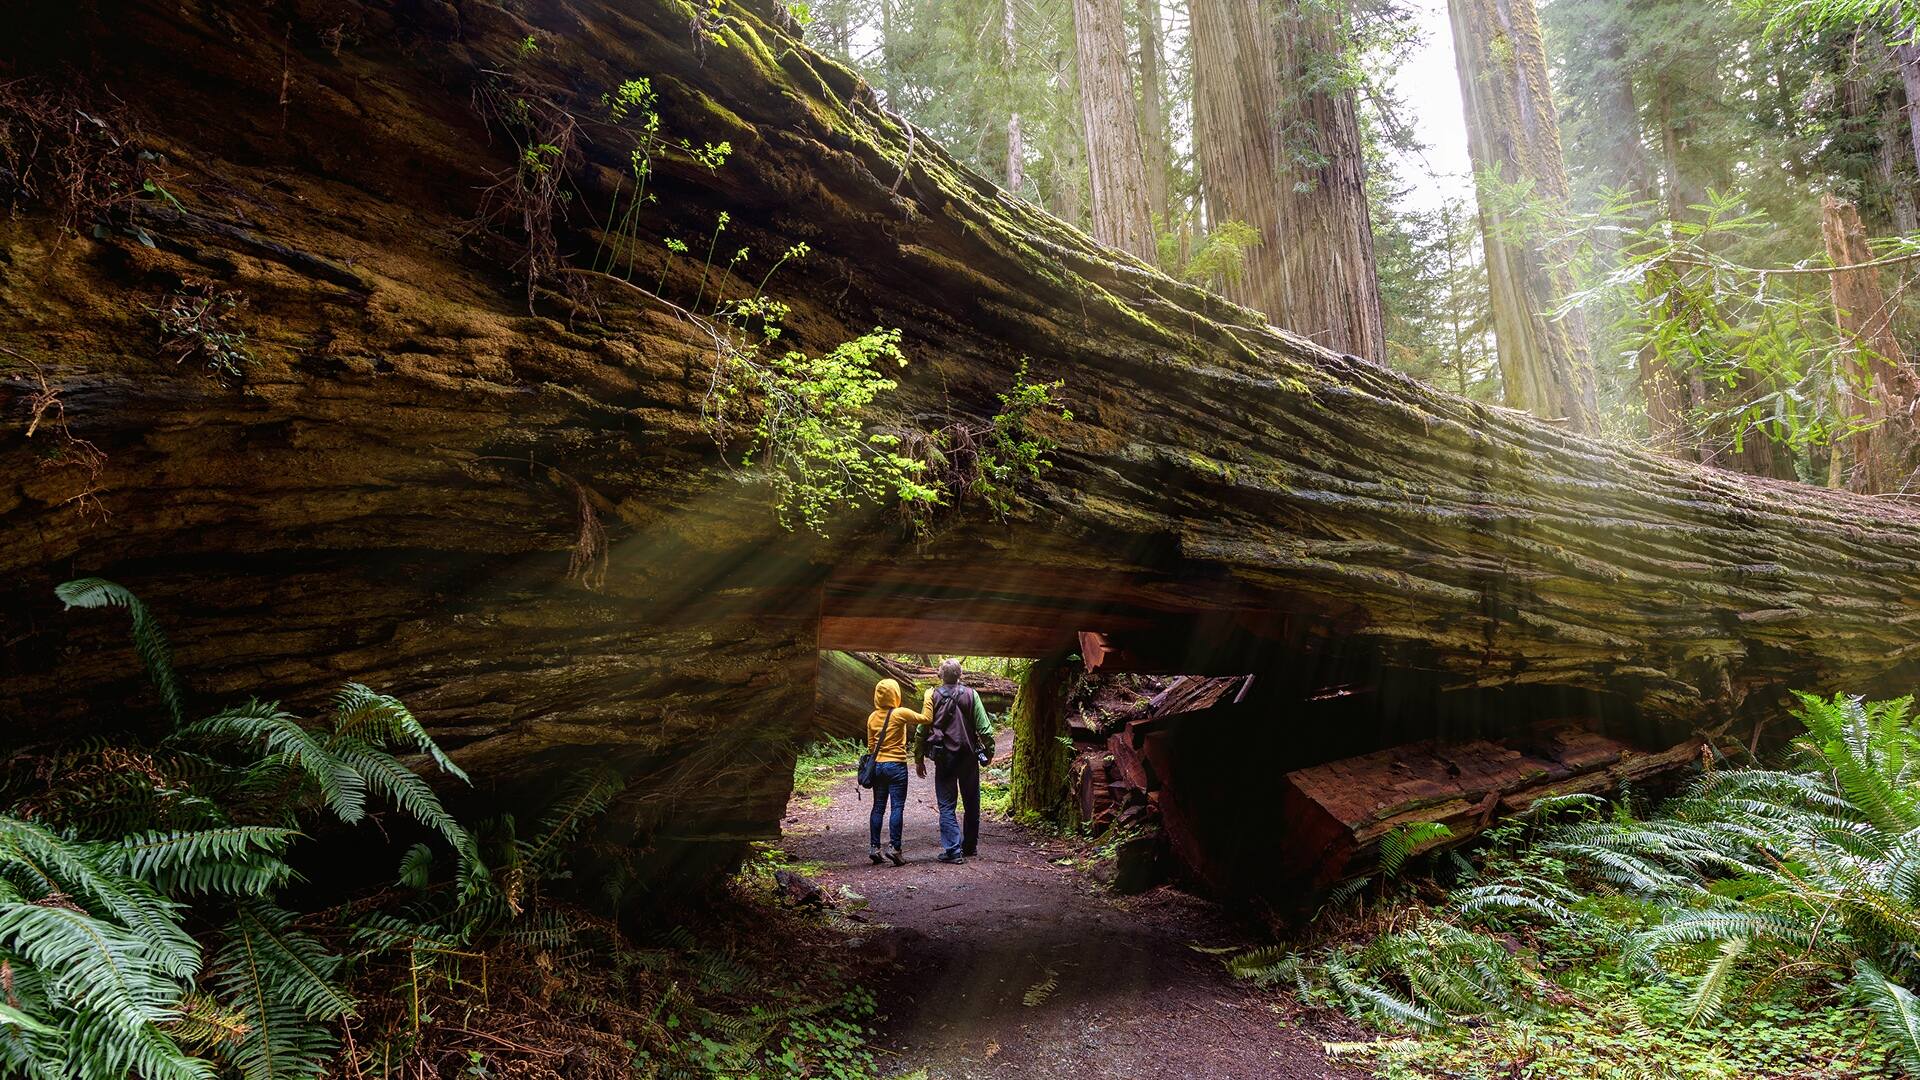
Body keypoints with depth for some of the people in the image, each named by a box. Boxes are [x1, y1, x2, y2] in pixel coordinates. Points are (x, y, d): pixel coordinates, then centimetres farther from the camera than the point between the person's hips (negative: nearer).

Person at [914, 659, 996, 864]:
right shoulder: (971, 695, -3)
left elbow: (922, 729, -4)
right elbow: (984, 728, -4)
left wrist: (919, 758, 4)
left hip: (944, 758, -1)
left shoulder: (932, 696, -3)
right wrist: (989, 752, 10)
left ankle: (952, 850, -5)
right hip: (969, 757, 1)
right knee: (971, 803, 15)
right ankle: (970, 847, 24)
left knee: (946, 805, 4)